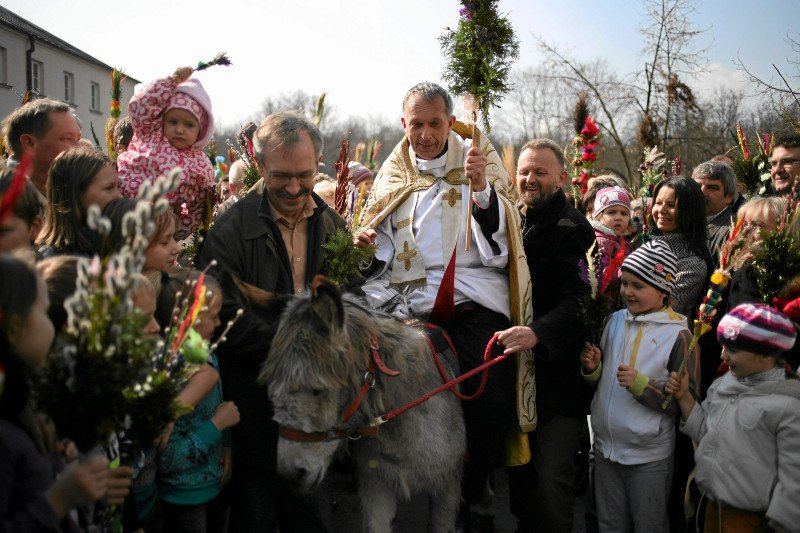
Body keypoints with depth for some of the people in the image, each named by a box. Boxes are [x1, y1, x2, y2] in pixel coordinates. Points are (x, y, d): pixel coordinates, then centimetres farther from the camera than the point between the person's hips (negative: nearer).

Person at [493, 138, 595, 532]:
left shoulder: (571, 228, -11)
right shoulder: (516, 223, 12)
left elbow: (580, 300, -22)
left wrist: (537, 333, -35)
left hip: (558, 372, -7)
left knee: (551, 477, -1)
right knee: (519, 468, 18)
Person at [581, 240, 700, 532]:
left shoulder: (678, 336, -12)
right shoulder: (615, 321, 2)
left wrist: (642, 385, -23)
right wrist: (592, 368, -7)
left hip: (650, 458, -4)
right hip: (605, 448, 5)